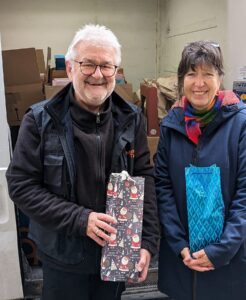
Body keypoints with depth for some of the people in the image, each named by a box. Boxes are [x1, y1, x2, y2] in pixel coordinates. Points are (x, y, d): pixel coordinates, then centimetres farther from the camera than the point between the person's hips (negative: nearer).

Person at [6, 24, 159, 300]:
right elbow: (21, 184, -13)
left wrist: (147, 241, -8)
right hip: (63, 255, -2)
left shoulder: (131, 119, -3)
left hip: (118, 251, 3)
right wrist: (79, 218, -22)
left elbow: (145, 178, -1)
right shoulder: (40, 121, -12)